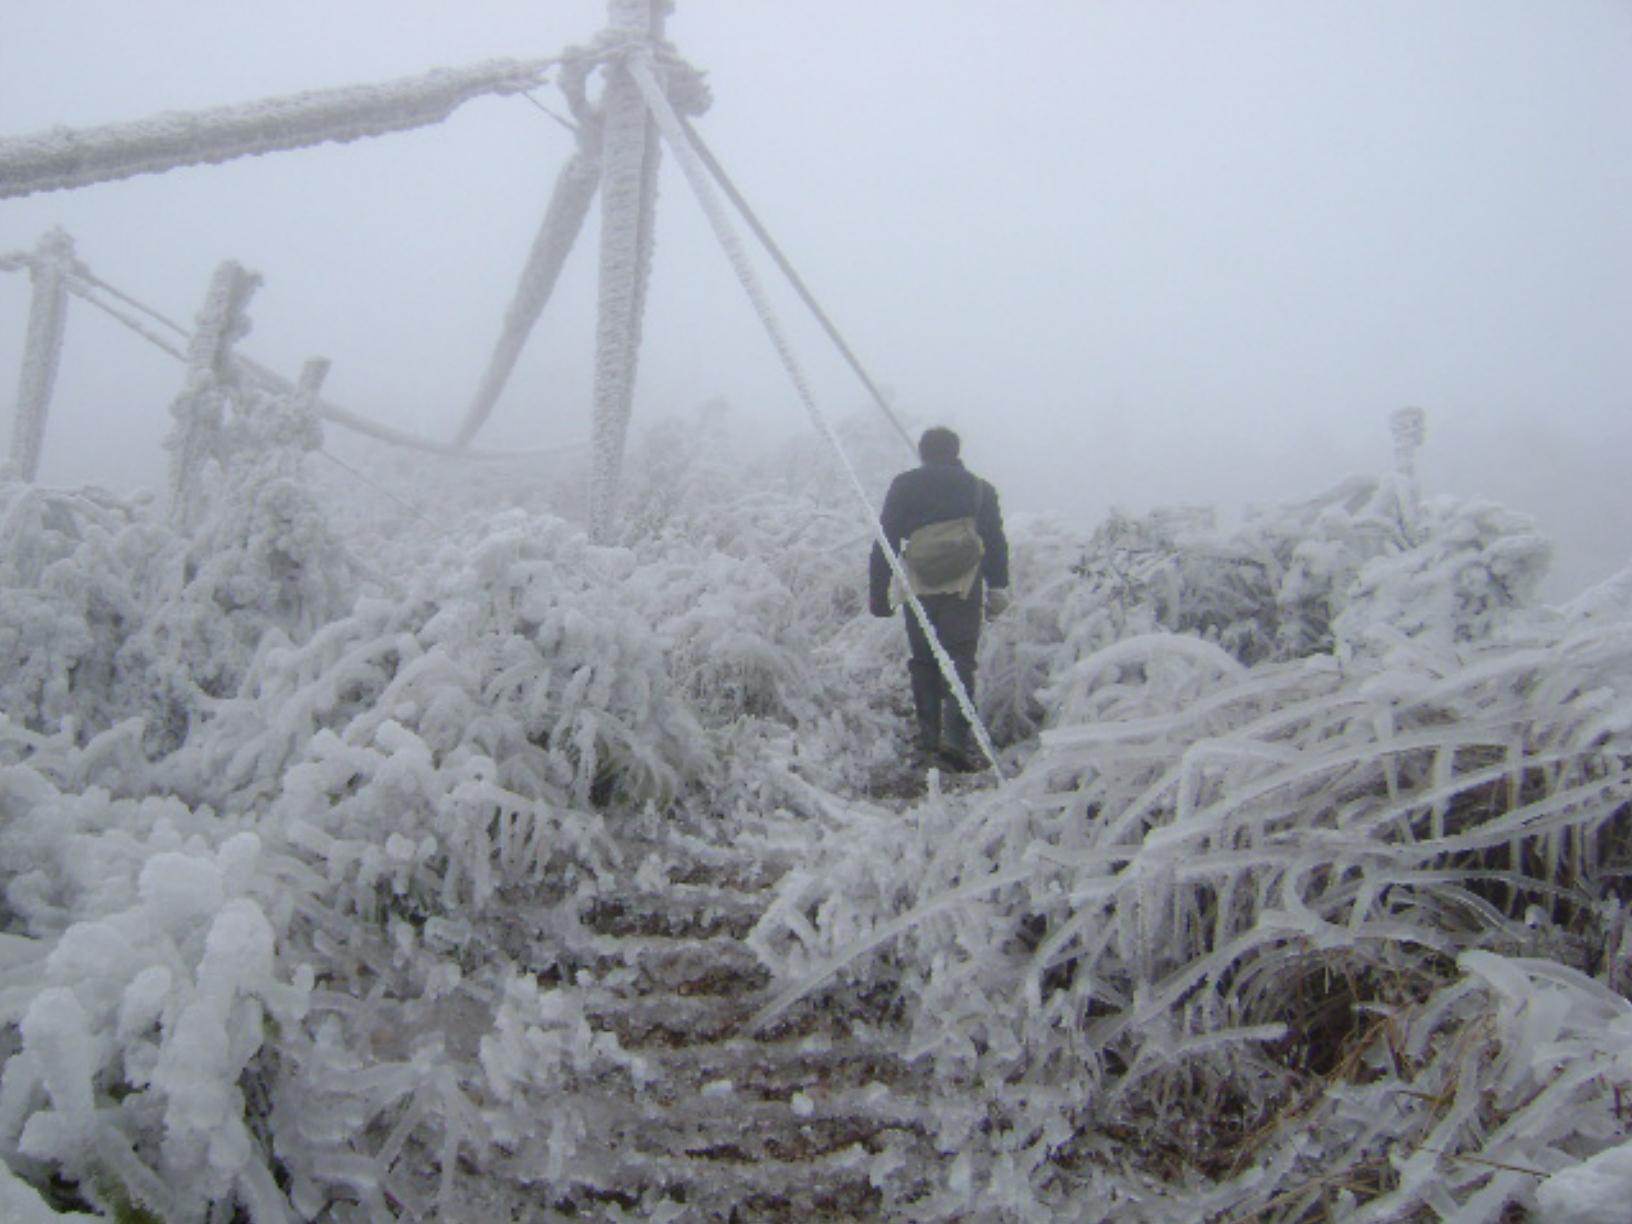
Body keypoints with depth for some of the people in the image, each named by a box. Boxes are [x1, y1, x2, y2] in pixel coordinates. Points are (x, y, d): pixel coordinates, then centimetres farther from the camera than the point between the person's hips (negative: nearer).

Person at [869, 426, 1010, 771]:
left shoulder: (903, 487, 8)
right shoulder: (979, 489, 10)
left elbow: (884, 542, 4)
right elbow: (996, 542, 6)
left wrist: (878, 591, 7)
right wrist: (998, 587, 12)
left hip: (919, 588, 1)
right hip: (964, 588, -1)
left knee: (923, 662, 12)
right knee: (960, 661, -2)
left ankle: (928, 737, 11)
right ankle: (955, 737, -17)